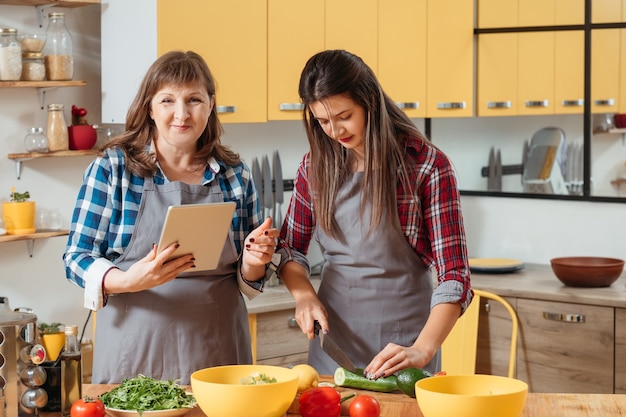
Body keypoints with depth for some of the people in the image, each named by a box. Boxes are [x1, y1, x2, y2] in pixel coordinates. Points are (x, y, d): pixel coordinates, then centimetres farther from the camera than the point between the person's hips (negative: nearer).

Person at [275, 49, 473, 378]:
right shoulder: (316, 164, 2)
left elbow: (454, 275, -14)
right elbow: (290, 247, 13)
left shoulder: (426, 166, -11)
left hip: (402, 339, -4)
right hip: (333, 336, 4)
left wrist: (422, 351, -26)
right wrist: (304, 295, -8)